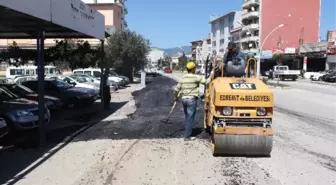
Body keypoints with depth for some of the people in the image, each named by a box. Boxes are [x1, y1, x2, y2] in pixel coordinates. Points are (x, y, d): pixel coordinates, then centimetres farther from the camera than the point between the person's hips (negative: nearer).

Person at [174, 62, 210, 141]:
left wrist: (175, 96, 24)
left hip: (184, 99, 7)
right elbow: (206, 81, -9)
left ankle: (186, 133, 27)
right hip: (192, 99, -7)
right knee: (190, 118, -1)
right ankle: (187, 136, 1)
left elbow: (177, 88, 9)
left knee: (187, 117, 20)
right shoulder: (196, 77, -11)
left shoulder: (183, 78, 6)